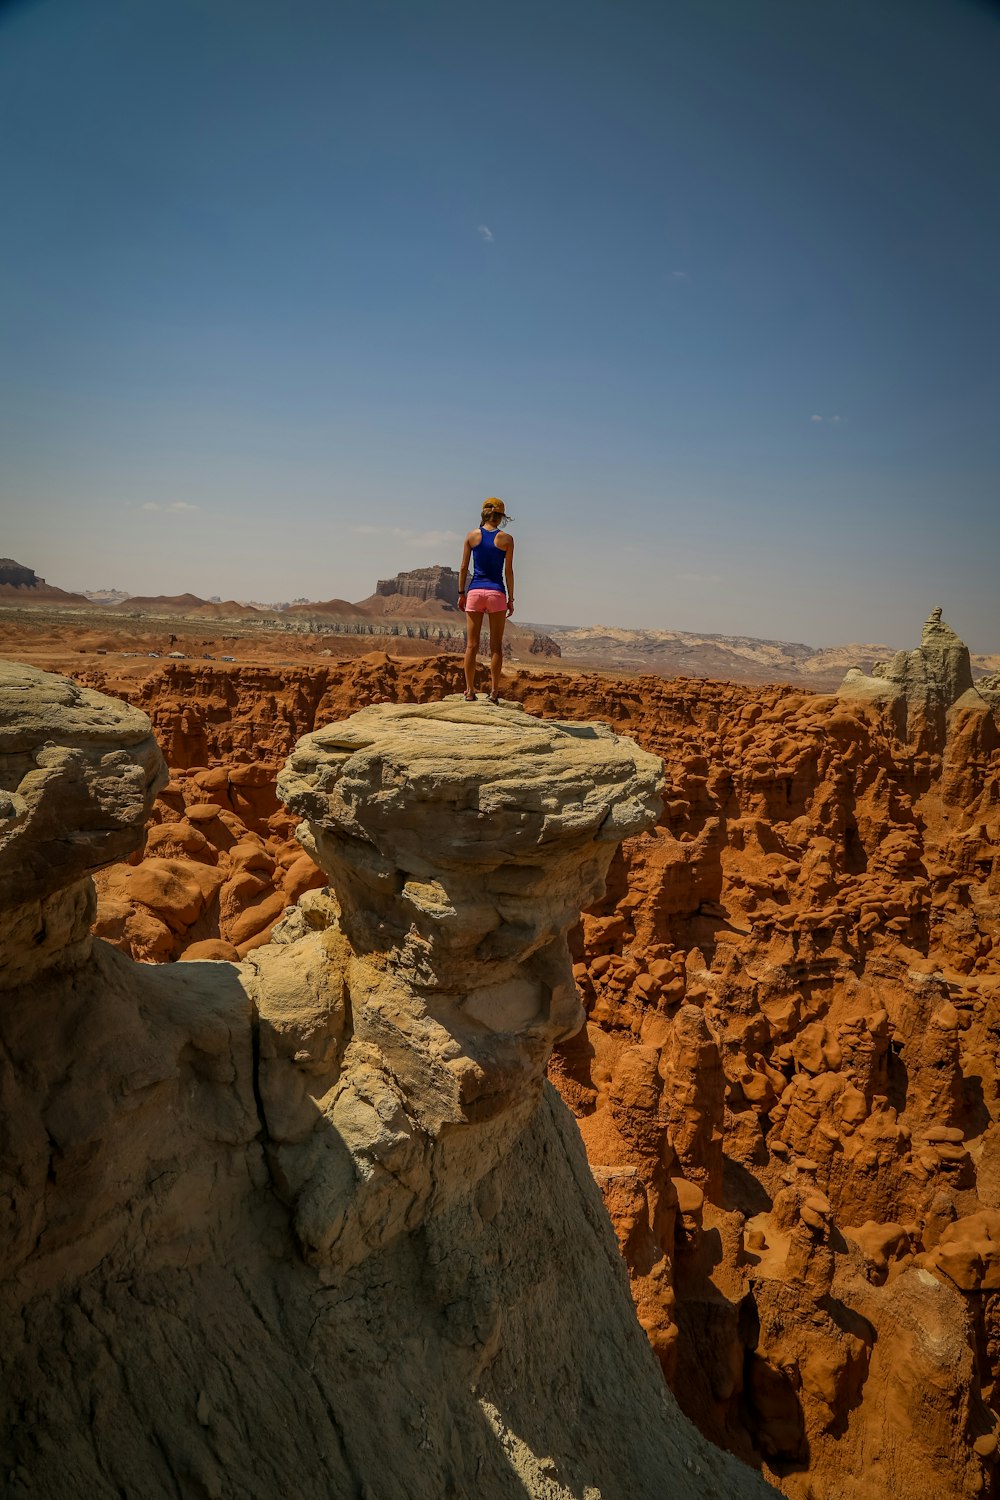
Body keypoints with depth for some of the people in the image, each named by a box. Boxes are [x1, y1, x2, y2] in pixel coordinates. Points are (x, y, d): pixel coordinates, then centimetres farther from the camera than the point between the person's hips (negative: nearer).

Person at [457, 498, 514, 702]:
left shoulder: (472, 536, 3)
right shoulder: (506, 539, -1)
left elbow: (464, 567, 3)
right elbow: (508, 571, -1)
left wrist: (461, 593, 10)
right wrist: (510, 599, 5)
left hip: (475, 591, 1)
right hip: (496, 592, -1)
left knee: (471, 645, 5)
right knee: (496, 646, 5)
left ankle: (470, 691, 5)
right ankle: (494, 691, 5)